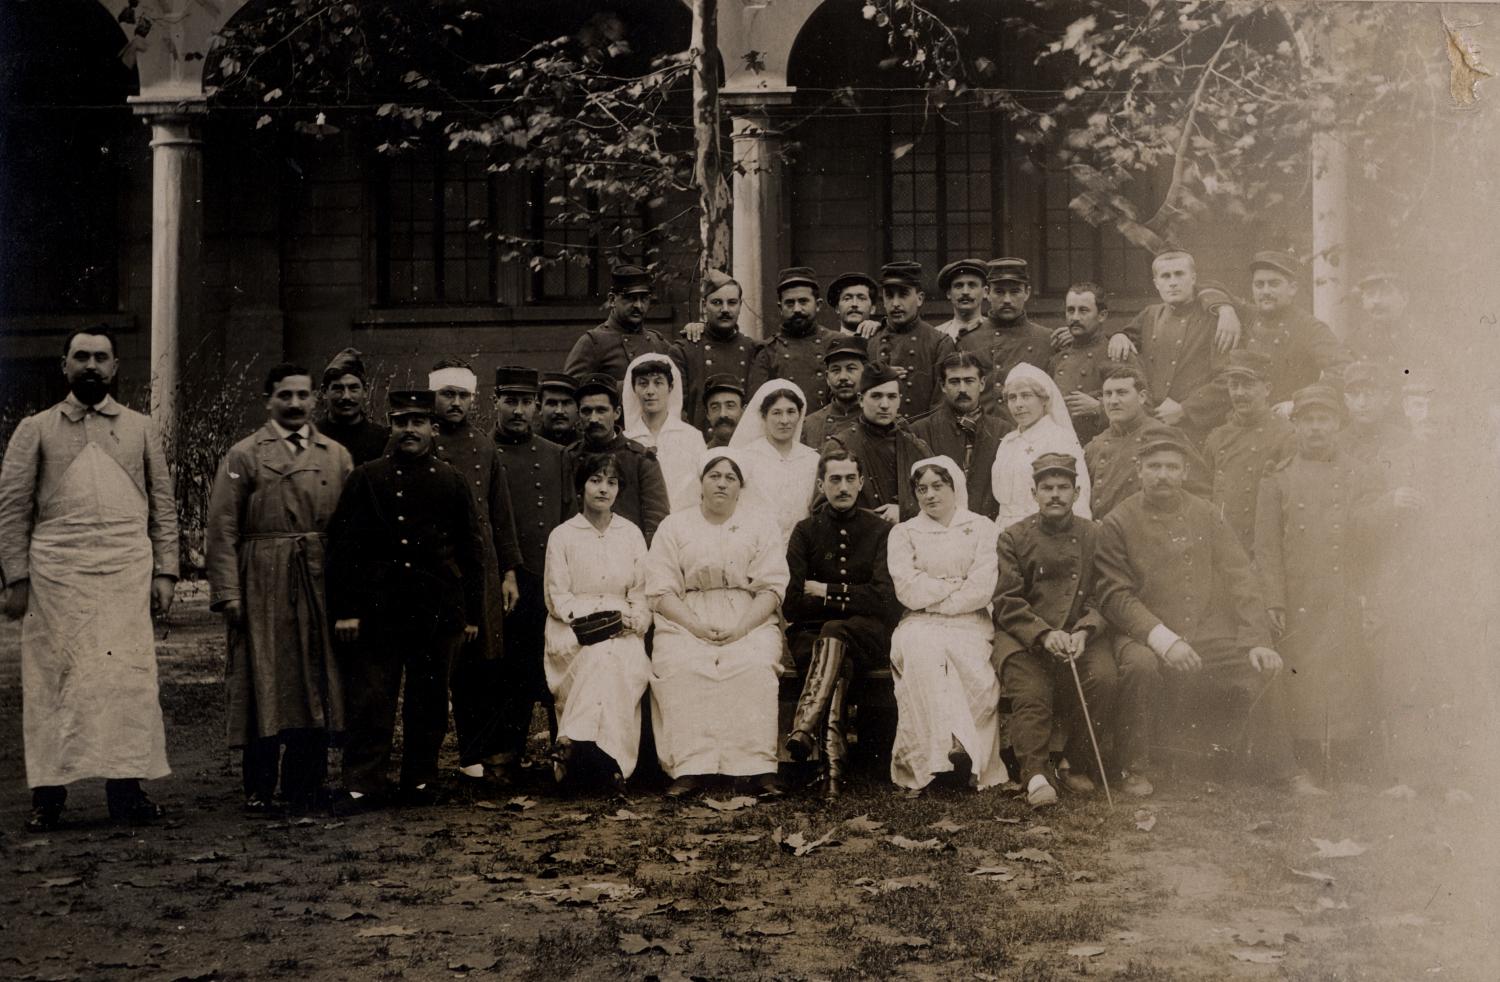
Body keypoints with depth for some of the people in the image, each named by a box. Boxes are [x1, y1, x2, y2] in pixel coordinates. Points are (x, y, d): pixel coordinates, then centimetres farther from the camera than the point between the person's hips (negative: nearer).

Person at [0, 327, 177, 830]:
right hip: (57, 570, -1)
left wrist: (165, 571, 4)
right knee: (54, 676, 0)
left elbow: (163, 505, 12)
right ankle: (48, 793, 6)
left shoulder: (141, 429, 14)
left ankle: (125, 786, 4)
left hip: (127, 569, 1)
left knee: (129, 675, -3)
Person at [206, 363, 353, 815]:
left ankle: (306, 785, 17)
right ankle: (259, 788, 10)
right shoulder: (244, 455, 4)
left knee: (318, 684, 6)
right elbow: (222, 529, -2)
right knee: (263, 685, 1)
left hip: (322, 587, 3)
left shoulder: (337, 455, 12)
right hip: (263, 587, -3)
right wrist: (228, 593, -9)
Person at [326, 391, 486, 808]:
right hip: (375, 610, -1)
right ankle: (363, 784, 5)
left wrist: (472, 614, 6)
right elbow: (342, 546, 1)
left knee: (429, 699, 8)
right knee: (369, 699, -2)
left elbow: (473, 550, 9)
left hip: (438, 612, 2)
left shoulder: (453, 482, 7)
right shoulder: (366, 478, 4)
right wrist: (344, 609, -5)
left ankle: (420, 780, 19)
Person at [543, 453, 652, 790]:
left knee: (630, 661, -32)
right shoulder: (562, 535, 8)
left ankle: (573, 743, -33)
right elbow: (558, 597, 2)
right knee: (604, 655, -34)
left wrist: (632, 621, -8)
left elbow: (642, 595, 13)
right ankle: (611, 761, -37)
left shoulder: (632, 534, 16)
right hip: (574, 631, -2)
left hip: (623, 633, 2)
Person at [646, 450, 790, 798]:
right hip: (686, 622, 0)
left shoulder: (762, 525, 15)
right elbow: (660, 591, 5)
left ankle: (758, 768, -33)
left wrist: (741, 627, -13)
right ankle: (692, 768, -34)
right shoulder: (674, 526, 15)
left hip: (750, 622, 0)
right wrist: (696, 626, -12)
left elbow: (772, 588, 4)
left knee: (754, 666, -32)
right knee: (681, 667, -31)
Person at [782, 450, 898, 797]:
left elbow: (884, 599, -5)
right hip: (811, 633, 1)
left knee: (834, 632, -37)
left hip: (868, 635, -1)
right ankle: (833, 765, -48)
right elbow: (791, 603, -1)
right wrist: (849, 599, -5)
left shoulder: (880, 530, 8)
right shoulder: (806, 530, 10)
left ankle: (804, 726, -51)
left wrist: (826, 592, -3)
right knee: (838, 664, -35)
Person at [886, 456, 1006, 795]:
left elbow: (982, 589, -1)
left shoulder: (981, 528, 13)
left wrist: (933, 597, -4)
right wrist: (958, 584, -1)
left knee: (969, 661, -33)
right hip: (921, 626, 0)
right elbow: (908, 592, 1)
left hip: (969, 625, 0)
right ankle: (956, 747, -37)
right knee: (920, 649, -35)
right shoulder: (903, 533, 16)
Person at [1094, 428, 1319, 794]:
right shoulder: (1118, 523, 0)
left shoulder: (1204, 514, 11)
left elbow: (1240, 580, 8)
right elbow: (1115, 596, -7)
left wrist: (1257, 641, -5)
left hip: (1211, 635, 3)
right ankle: (1139, 768, -11)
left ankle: (1281, 770, 4)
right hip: (1149, 638, -3)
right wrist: (1164, 640, -19)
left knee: (1264, 667, -17)